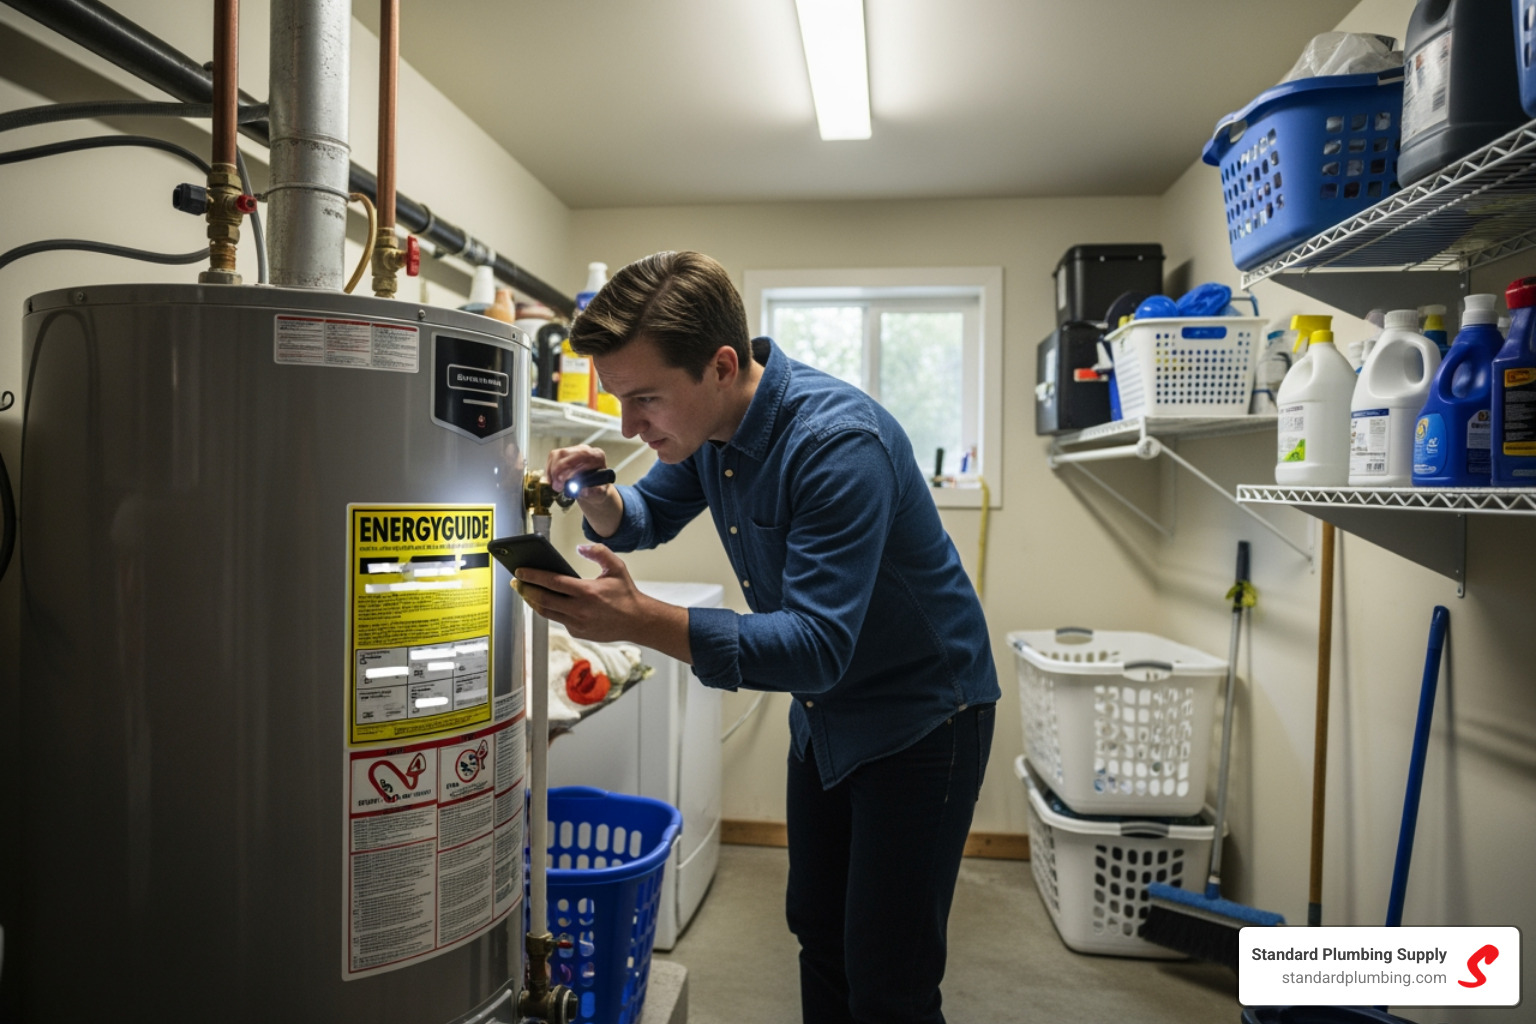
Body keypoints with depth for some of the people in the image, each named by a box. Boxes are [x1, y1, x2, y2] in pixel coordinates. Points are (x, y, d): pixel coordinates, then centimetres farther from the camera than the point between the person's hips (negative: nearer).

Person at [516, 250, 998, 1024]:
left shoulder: (839, 442, -32)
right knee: (816, 929, 21)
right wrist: (598, 498, -13)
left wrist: (642, 621, -45)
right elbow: (651, 516, 10)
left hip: (921, 717, -8)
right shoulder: (707, 423, -6)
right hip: (824, 714, 8)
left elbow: (819, 646, -36)